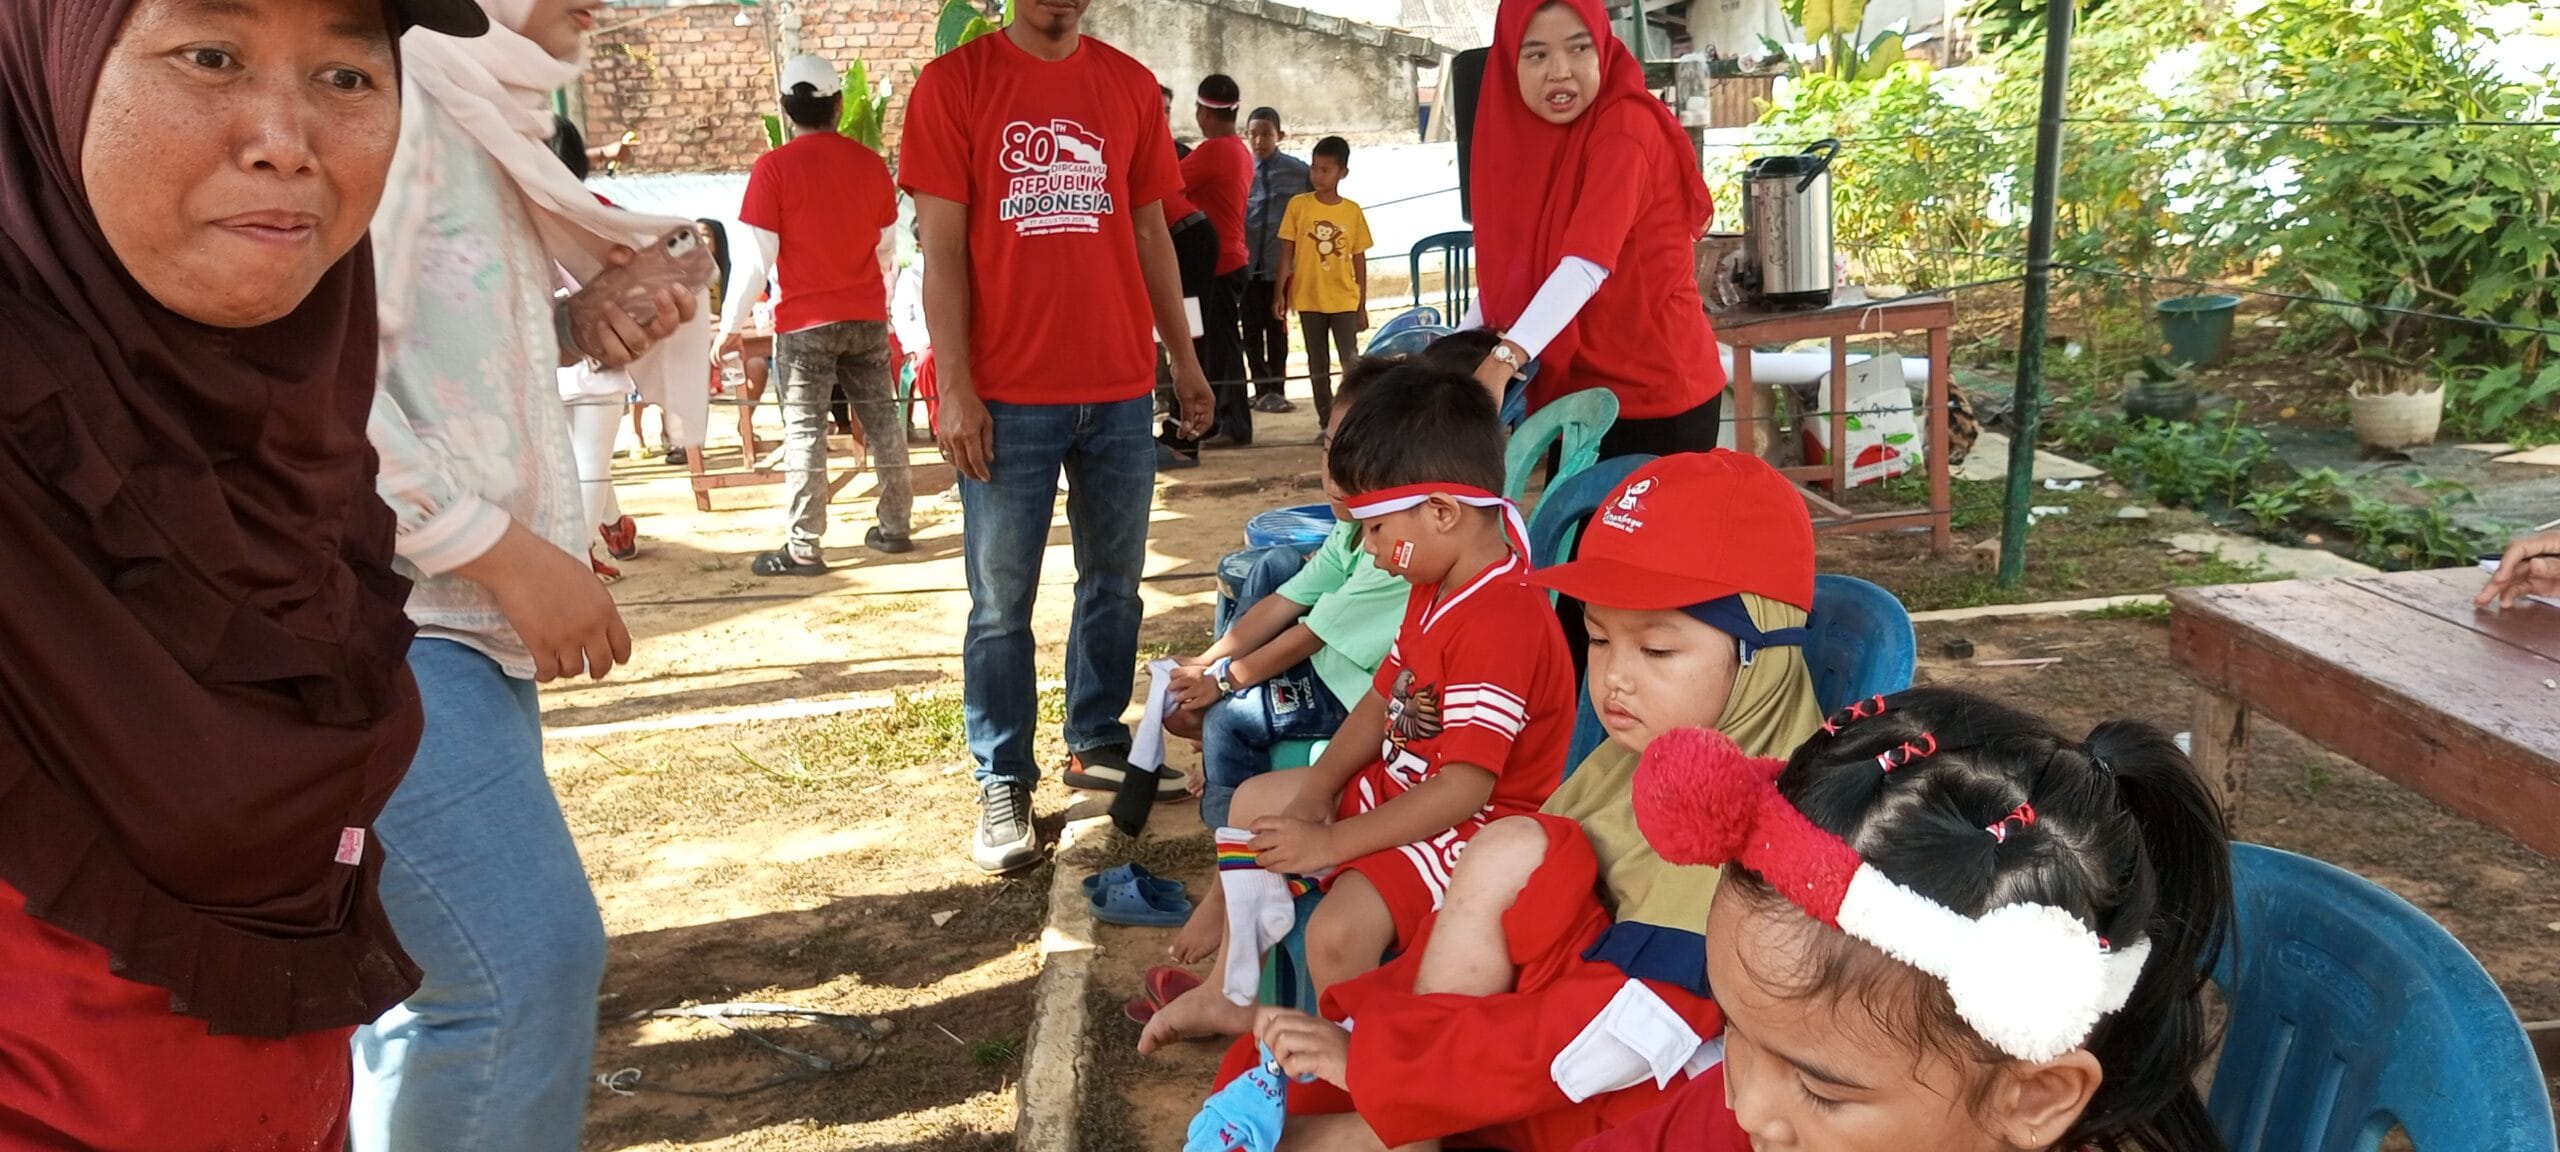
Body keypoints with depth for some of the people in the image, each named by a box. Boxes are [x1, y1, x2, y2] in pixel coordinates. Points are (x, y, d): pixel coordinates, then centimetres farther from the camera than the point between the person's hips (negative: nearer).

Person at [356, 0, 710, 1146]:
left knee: (443, 969, 17)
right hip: (385, 617, -10)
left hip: (463, 620, 10)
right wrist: (501, 546, -19)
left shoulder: (483, 118, 17)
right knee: (530, 964, -10)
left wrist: (575, 324, 4)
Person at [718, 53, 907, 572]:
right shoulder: (871, 163, 3)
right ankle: (895, 526, 19)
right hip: (867, 318, 4)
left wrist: (729, 325, -3)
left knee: (804, 431, -1)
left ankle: (804, 549, -2)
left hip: (805, 322, -4)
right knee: (882, 420, 11)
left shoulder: (774, 167, -9)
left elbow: (757, 257, -10)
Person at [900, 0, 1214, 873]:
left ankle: (1099, 744, 29)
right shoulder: (954, 83, -1)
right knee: (1002, 603, 3)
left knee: (1115, 582, 13)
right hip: (1009, 398, -4)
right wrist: (955, 390, -10)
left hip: (1121, 389, 4)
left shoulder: (1129, 87, 10)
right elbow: (941, 248, -4)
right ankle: (1003, 786, 13)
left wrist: (1183, 358, 13)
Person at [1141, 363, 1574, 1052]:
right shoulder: (1436, 590, 5)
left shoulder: (1501, 622, -29)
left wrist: (1328, 844, -26)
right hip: (1404, 785, 11)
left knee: (1339, 929, -31)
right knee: (1257, 801, 18)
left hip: (1478, 825, -11)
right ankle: (1232, 993, 26)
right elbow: (1384, 698, 10)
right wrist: (1316, 792, -4)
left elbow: (1464, 788, -31)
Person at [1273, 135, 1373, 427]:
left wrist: (1362, 306, 5)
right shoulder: (1298, 205, -1)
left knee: (1351, 361, -5)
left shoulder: (1353, 212, 0)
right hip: (1308, 299, 1)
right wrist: (1280, 293, -4)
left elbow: (1359, 261, 4)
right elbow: (1287, 252, 2)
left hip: (1344, 300, -1)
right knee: (1317, 363, 9)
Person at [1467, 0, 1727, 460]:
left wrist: (1505, 359, -38)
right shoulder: (1521, 134, 5)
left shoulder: (1626, 126, -17)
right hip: (1577, 391, 7)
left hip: (1657, 390, -7)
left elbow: (1588, 263, -29)